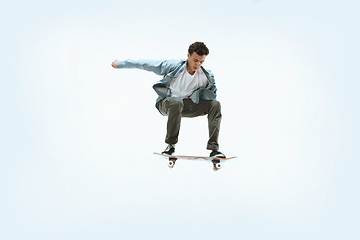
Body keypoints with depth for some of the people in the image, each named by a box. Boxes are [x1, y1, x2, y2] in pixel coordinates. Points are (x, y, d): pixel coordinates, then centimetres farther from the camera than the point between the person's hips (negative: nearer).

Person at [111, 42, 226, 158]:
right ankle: (170, 145, -25)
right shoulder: (173, 66, -18)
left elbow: (212, 96, 6)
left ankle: (213, 148, -18)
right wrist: (121, 64, -3)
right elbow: (147, 64, -9)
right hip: (167, 102, -3)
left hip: (188, 105, 4)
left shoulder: (206, 76, -10)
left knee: (215, 105, -16)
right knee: (177, 102, -40)